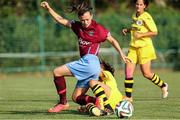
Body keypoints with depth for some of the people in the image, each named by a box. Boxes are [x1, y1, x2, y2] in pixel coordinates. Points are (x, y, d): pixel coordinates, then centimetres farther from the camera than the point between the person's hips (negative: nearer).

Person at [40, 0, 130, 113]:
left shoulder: (98, 28, -3)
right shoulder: (77, 26, 14)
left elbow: (112, 40, 6)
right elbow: (61, 20, 19)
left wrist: (122, 54, 4)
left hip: (90, 61, -8)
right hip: (85, 63, 8)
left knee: (57, 72, -11)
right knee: (76, 98, 7)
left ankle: (63, 103, -3)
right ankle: (106, 105, -2)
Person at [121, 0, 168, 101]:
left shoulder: (146, 17, -11)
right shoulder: (134, 16, 12)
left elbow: (155, 32, -13)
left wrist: (141, 35, -20)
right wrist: (127, 30, 10)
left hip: (145, 47, -7)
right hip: (133, 47, 7)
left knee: (146, 73, -2)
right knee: (128, 71, -4)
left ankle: (163, 86, 23)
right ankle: (128, 97, 2)